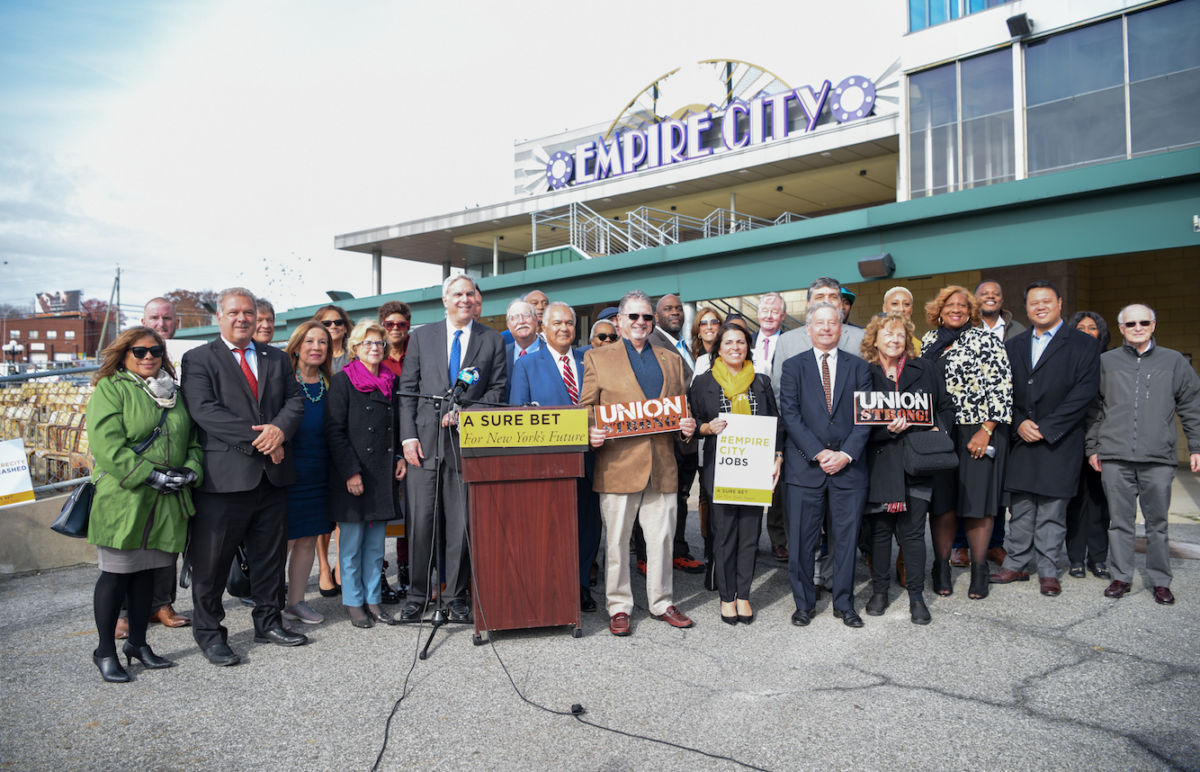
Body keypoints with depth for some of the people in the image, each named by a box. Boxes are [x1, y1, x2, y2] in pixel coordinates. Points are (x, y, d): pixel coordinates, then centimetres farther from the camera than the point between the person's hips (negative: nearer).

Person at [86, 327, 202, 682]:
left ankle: (138, 643, 27)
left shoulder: (173, 393, 15)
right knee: (116, 573, 3)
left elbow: (193, 439, 14)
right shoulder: (110, 389, -3)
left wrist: (191, 470, -5)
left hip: (166, 502, 5)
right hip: (122, 499, -5)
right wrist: (150, 475, -19)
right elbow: (107, 445, -14)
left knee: (146, 571, 14)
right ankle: (106, 651, 17)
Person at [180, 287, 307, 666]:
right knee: (212, 561, 4)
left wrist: (279, 429, -14)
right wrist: (256, 439, -18)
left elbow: (295, 400, 7)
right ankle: (209, 633, 19)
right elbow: (204, 411, -12)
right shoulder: (198, 360, 0)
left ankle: (268, 622, 29)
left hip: (273, 475, 5)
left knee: (271, 555, 14)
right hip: (224, 475, -5)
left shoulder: (277, 359, 15)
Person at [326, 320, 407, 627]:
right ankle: (354, 602, 16)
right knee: (351, 542, 4)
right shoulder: (343, 381, -3)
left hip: (383, 475, 5)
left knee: (375, 544, 11)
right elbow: (334, 431, -8)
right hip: (351, 476, -5)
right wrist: (351, 471, -14)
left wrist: (400, 457, 4)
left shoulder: (391, 381, 12)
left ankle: (373, 600, 20)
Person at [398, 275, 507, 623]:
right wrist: (408, 435, -3)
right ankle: (417, 595, 17)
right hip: (425, 441, 1)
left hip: (467, 441, 0)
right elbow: (407, 389, 7)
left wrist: (465, 412, -10)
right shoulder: (422, 336, 10)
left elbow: (497, 389, 5)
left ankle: (456, 597, 17)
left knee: (462, 523, 4)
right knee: (421, 521, 3)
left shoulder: (493, 340, 9)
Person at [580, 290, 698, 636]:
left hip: (662, 466, 3)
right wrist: (589, 432, -16)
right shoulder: (597, 358, 6)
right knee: (617, 540, 5)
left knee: (662, 538, 10)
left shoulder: (672, 361, 16)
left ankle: (661, 603, 26)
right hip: (617, 465, -3)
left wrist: (688, 425, -2)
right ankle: (618, 607, 19)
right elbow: (585, 408, 4)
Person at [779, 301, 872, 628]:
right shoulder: (793, 366, 6)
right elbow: (790, 415, -3)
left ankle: (844, 604, 24)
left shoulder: (858, 367, 9)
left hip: (849, 466, 1)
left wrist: (846, 454, -10)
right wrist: (819, 453, -12)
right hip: (805, 466, -1)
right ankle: (804, 603, 19)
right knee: (802, 540, 4)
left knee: (846, 538, 8)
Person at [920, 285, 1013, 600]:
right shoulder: (928, 341, 13)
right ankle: (941, 568, 15)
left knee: (976, 501, 0)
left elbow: (1001, 387, -8)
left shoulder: (986, 340, -2)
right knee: (941, 501, 4)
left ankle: (979, 571, 13)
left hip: (977, 432, -3)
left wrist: (985, 430, -14)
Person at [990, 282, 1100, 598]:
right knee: (1020, 508, 9)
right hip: (1021, 441, 4)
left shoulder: (1083, 344, 1)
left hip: (1059, 441, -4)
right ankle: (1017, 564, 19)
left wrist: (1045, 428, -13)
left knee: (1052, 510, 2)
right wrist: (1019, 423, -6)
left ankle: (1048, 571, 13)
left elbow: (1085, 392, -9)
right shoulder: (1014, 346, 14)